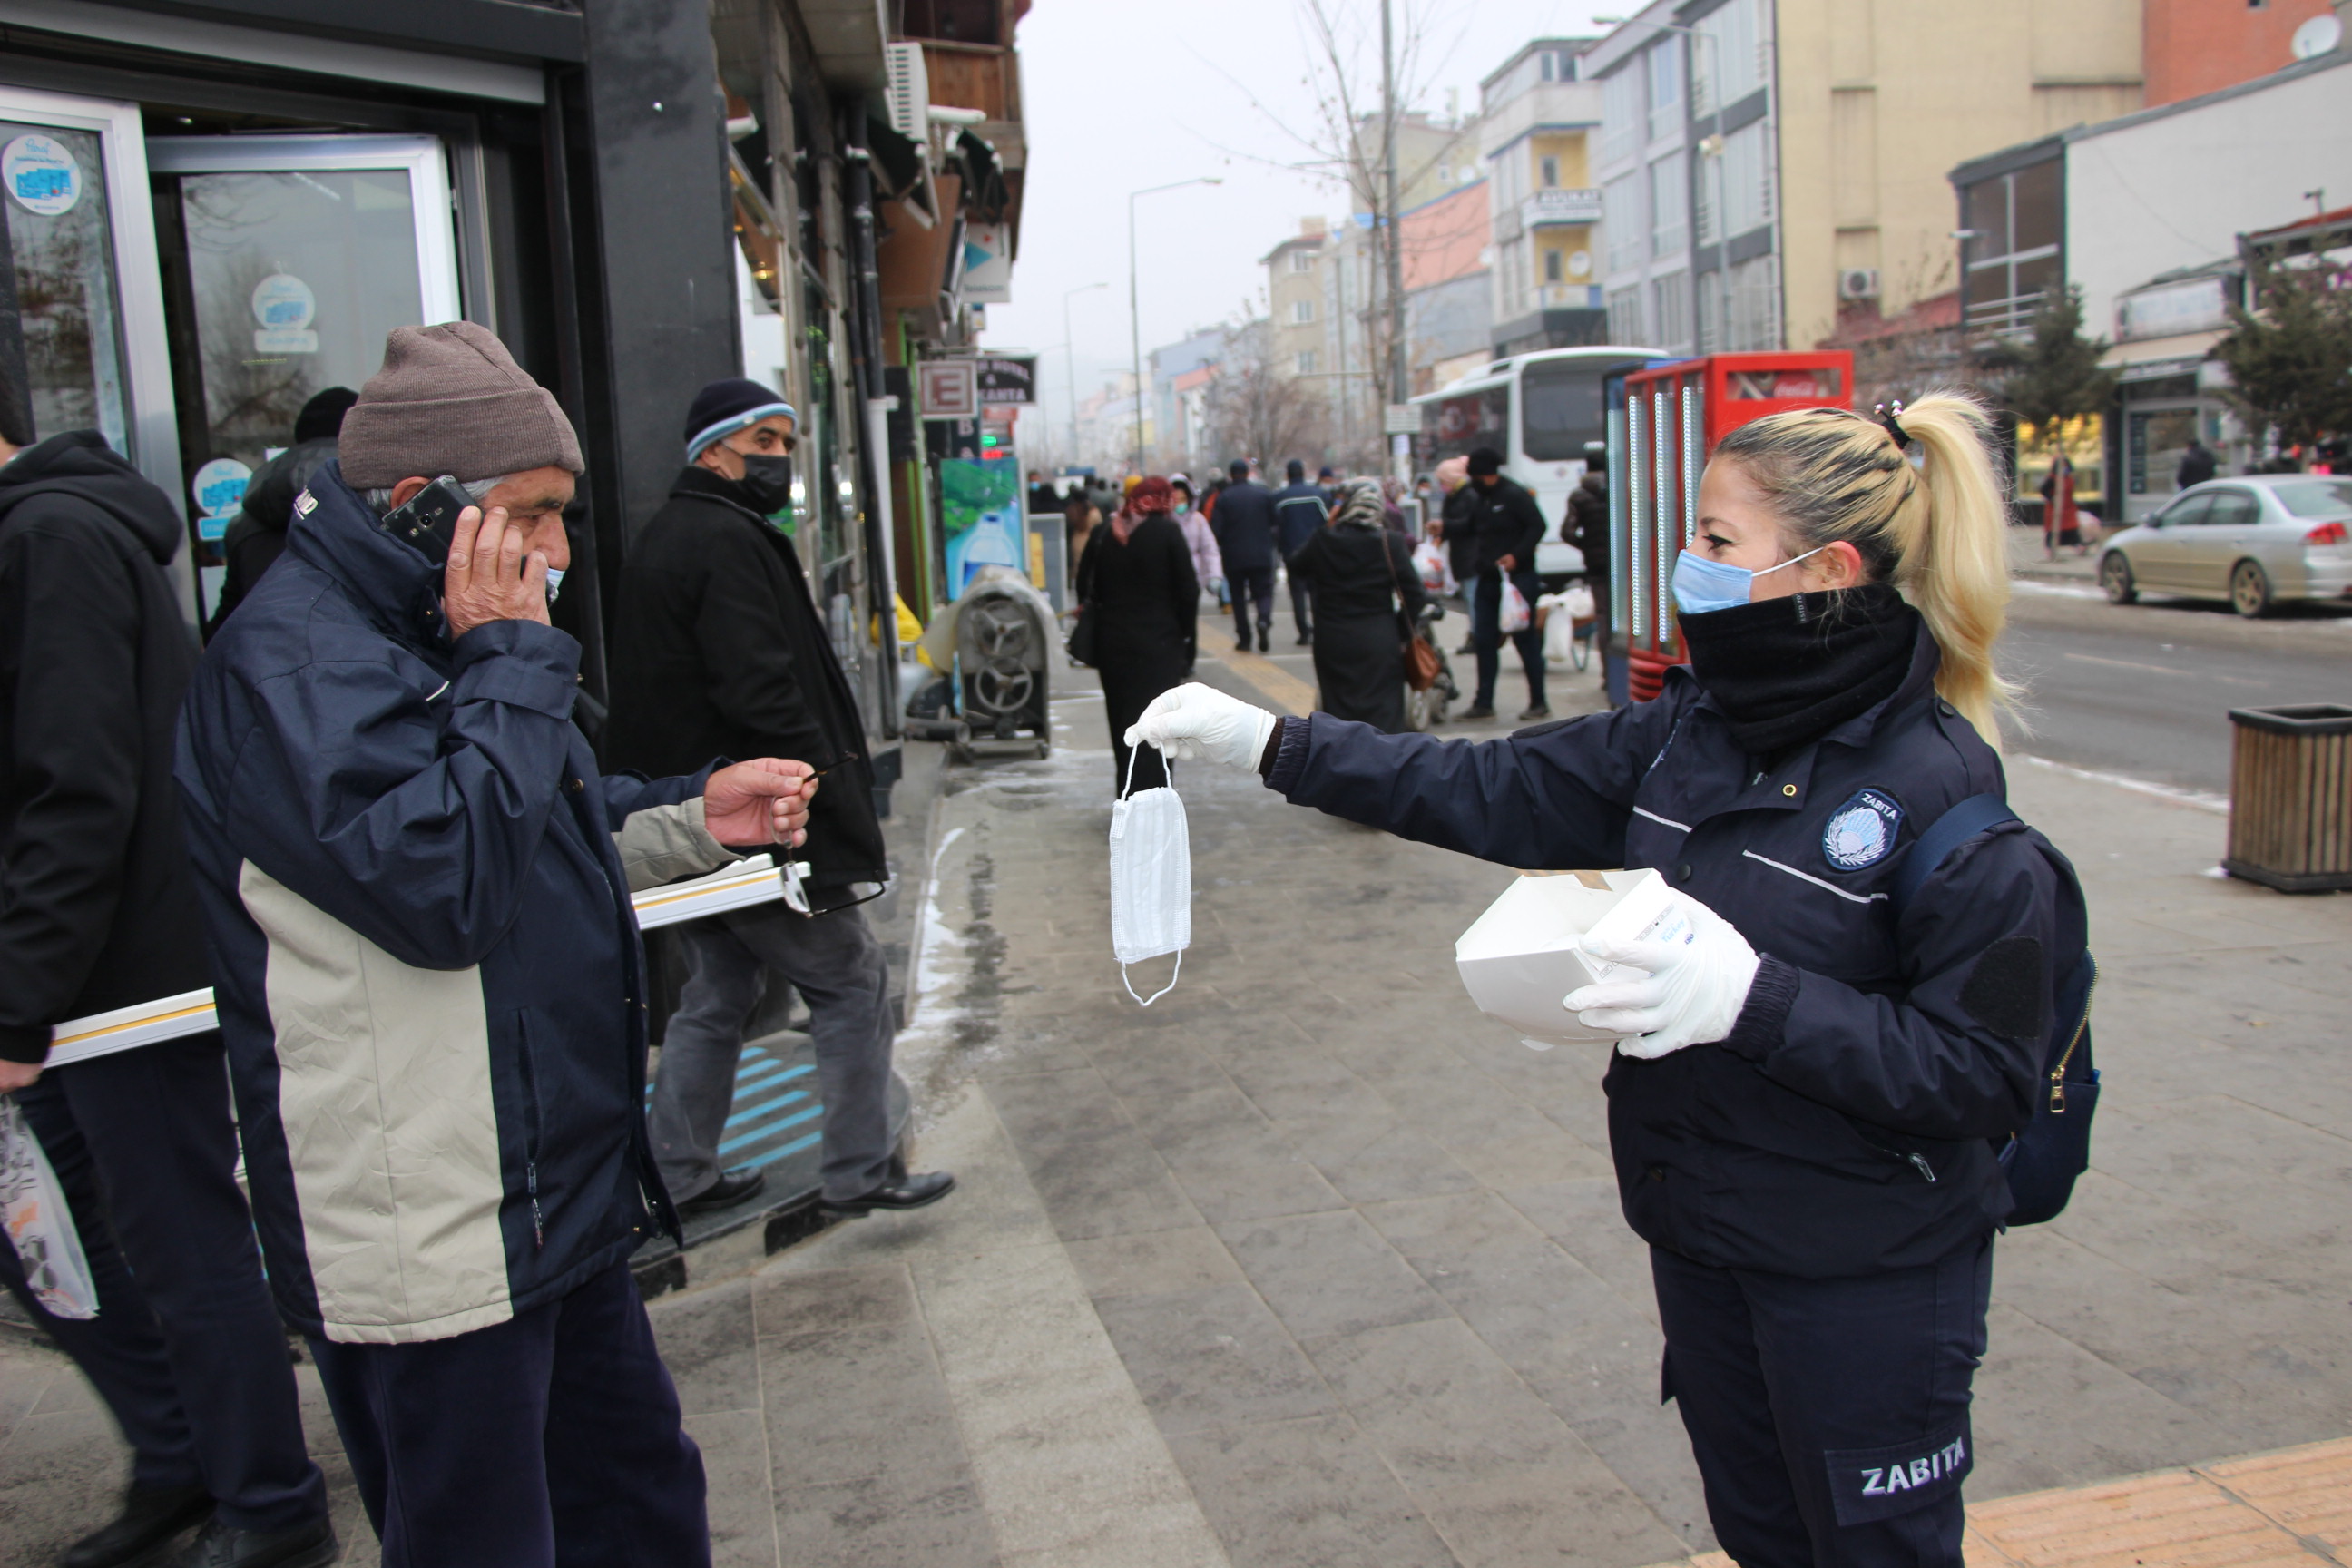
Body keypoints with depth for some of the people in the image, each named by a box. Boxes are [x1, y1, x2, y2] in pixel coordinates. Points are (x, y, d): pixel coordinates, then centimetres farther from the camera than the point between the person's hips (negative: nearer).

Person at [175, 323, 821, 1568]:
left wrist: (696, 819, 6)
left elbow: (540, 841, 22)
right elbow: (436, 883, -28)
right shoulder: (287, 658, -18)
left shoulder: (427, 635, 14)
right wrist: (509, 663, -20)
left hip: (552, 1204, 10)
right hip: (428, 1243, -10)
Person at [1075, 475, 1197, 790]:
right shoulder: (1167, 532, -7)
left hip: (1111, 643, 4)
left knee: (1122, 720, 15)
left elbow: (1086, 588, 7)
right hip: (1158, 645, -4)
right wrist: (1187, 640, 1)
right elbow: (1188, 591, -7)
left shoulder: (1103, 534, 4)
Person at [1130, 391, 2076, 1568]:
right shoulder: (1688, 731, -2)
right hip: (1698, 1232, 6)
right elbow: (1490, 790, 0)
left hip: (1864, 1280, -6)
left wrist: (1757, 1000, -32)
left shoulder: (1940, 794, -21)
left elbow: (1985, 1075, -22)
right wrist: (1267, 742, -5)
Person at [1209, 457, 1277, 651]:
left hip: (1234, 557, -1)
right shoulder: (1264, 493, -1)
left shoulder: (1223, 497, -7)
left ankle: (1243, 639, 7)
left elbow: (1216, 529, -9)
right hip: (1261, 555, 1)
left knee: (1238, 597, 10)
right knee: (1264, 592, 9)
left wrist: (1218, 550, 7)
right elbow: (1275, 521, 6)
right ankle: (1264, 620, -20)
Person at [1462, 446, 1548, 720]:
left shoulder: (1515, 495, -11)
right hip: (1487, 580, 8)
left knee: (1526, 640, -2)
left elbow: (1538, 526, -16)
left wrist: (1517, 556, -24)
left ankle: (1538, 703, 5)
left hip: (1517, 577, -8)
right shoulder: (1479, 499, 13)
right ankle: (1484, 703, 14)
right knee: (1484, 641, 8)